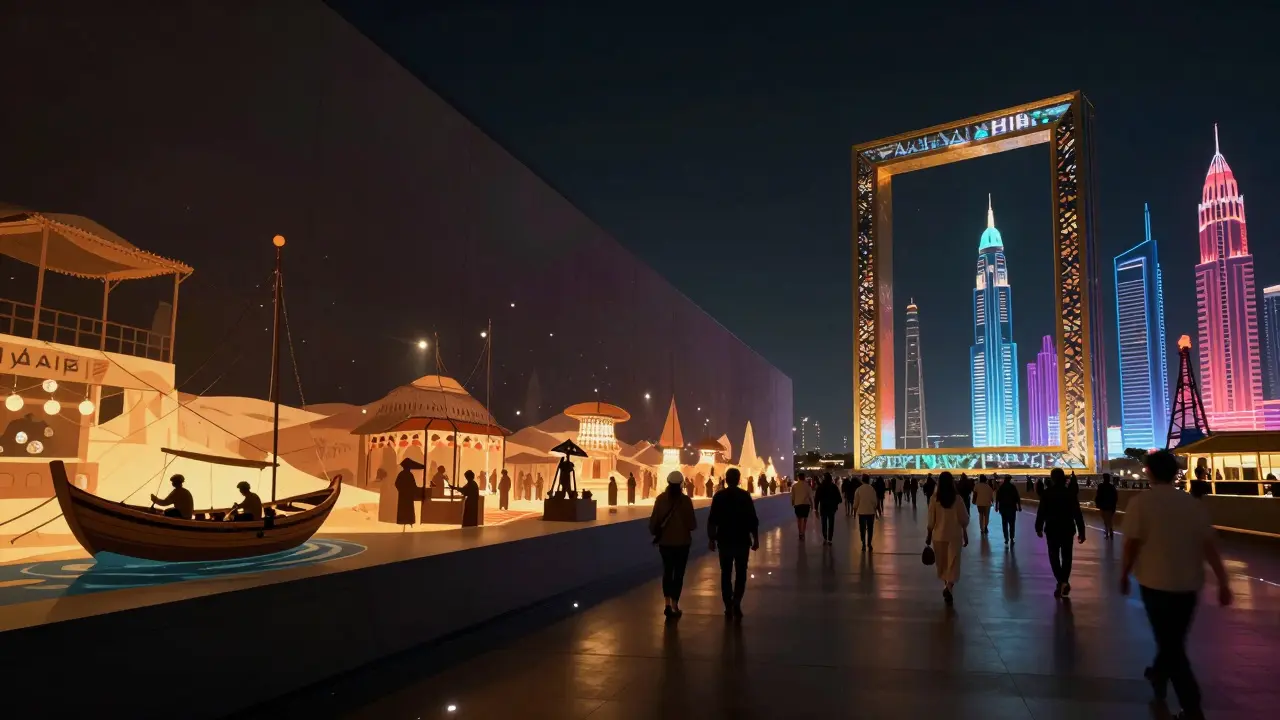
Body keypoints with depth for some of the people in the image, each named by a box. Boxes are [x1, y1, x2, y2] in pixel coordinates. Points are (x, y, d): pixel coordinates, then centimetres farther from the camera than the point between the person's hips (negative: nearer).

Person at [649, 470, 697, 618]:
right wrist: (691, 527, 13)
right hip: (682, 542, -2)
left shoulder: (660, 499, -7)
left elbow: (654, 519, -2)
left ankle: (668, 604, 7)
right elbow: (692, 524, -10)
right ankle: (674, 606, 9)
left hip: (665, 541, 2)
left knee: (667, 571, 16)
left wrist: (654, 533, 16)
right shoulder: (685, 500, -14)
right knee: (678, 573, 8)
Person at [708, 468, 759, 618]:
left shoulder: (718, 496, -3)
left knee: (726, 573, 10)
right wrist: (755, 539, 1)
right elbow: (753, 520, -6)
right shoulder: (745, 496, -6)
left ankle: (728, 606, 9)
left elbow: (712, 521, -2)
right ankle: (736, 602, -8)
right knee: (740, 572, 10)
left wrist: (712, 539, 6)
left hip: (724, 540, 1)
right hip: (742, 540, -1)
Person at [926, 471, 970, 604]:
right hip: (955, 535, -1)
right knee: (953, 563, 1)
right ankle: (949, 587, -19)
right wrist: (965, 535, 9)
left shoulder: (934, 499, -8)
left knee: (942, 563, 17)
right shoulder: (957, 498, -7)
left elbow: (931, 520, -4)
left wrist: (929, 535, 7)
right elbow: (963, 519, -3)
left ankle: (946, 586, 30)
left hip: (939, 535, 1)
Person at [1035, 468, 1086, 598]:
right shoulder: (1070, 493, -2)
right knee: (1066, 556, 13)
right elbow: (1077, 514, -3)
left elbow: (1041, 512, -7)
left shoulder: (1046, 493, -8)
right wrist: (1081, 531, 1)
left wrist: (1038, 528, 4)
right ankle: (1064, 582, 9)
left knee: (1054, 556, 7)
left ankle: (1061, 582, -7)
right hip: (1068, 529, 2)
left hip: (1052, 529, -2)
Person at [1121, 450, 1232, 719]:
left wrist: (1124, 575, 0)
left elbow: (1132, 544, -13)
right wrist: (1223, 582, 1)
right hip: (1189, 583, 5)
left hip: (1156, 582, -5)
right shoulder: (1193, 504, 1)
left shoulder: (1140, 502, -11)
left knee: (1170, 643, 3)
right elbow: (1210, 545, -2)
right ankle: (1159, 677, 43)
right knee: (1174, 639, 23)